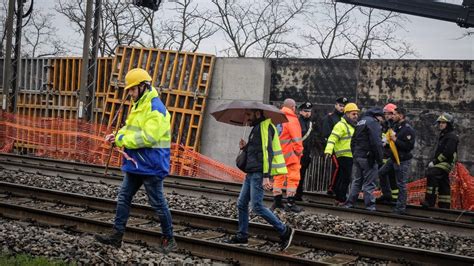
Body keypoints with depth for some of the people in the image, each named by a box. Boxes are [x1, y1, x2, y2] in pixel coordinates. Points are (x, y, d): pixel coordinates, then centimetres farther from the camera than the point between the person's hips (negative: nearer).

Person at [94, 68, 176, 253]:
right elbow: (131, 128, 20)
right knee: (123, 198, 9)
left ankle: (169, 240, 16)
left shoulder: (155, 108, -18)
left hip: (151, 166, -9)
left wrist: (122, 139, -20)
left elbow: (148, 137, -26)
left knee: (158, 203, 2)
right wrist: (117, 136, 1)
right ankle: (117, 235, 16)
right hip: (135, 163, 9)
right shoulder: (138, 106, 14)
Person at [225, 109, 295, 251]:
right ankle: (242, 236, 18)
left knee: (257, 206, -12)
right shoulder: (256, 128, 21)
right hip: (251, 173, 10)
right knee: (241, 204, 10)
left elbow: (267, 152, -20)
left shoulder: (264, 127, -11)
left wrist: (266, 176, -26)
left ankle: (285, 231, -3)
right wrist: (245, 147, 10)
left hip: (259, 174, -10)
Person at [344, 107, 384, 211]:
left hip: (357, 157, 8)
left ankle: (349, 203, 14)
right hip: (368, 158, -8)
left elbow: (353, 141, 21)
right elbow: (376, 142, -19)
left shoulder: (360, 122, 19)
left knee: (356, 182, 14)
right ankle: (370, 206, 0)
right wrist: (379, 158, -15)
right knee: (369, 183, -3)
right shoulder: (373, 122, -10)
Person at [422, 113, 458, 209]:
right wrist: (434, 161, 12)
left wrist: (435, 161, -20)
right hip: (442, 163, 11)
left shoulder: (452, 136, -11)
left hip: (446, 162, -11)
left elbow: (447, 152, -22)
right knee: (443, 184, 14)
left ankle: (430, 202, -31)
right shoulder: (443, 135, 22)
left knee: (431, 174, -27)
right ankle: (445, 206, 21)